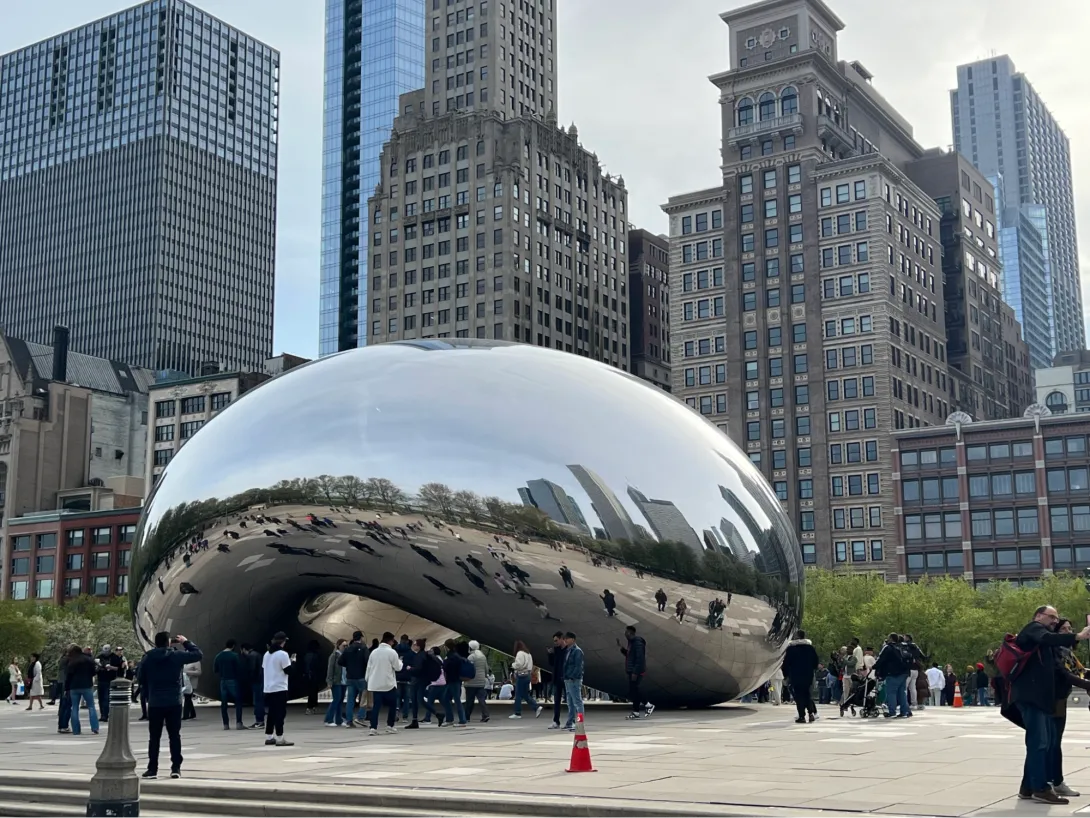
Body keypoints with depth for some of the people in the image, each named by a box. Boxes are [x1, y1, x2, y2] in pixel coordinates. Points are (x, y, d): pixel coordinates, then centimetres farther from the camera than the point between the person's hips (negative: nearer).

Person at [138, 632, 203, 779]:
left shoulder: (147, 658, -1)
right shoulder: (176, 656, -6)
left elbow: (140, 678, 5)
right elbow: (198, 654, 2)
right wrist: (186, 642, 14)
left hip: (155, 703, 1)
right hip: (174, 702, -1)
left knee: (154, 737, 8)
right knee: (174, 736, 5)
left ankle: (152, 768, 7)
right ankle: (176, 768, 1)